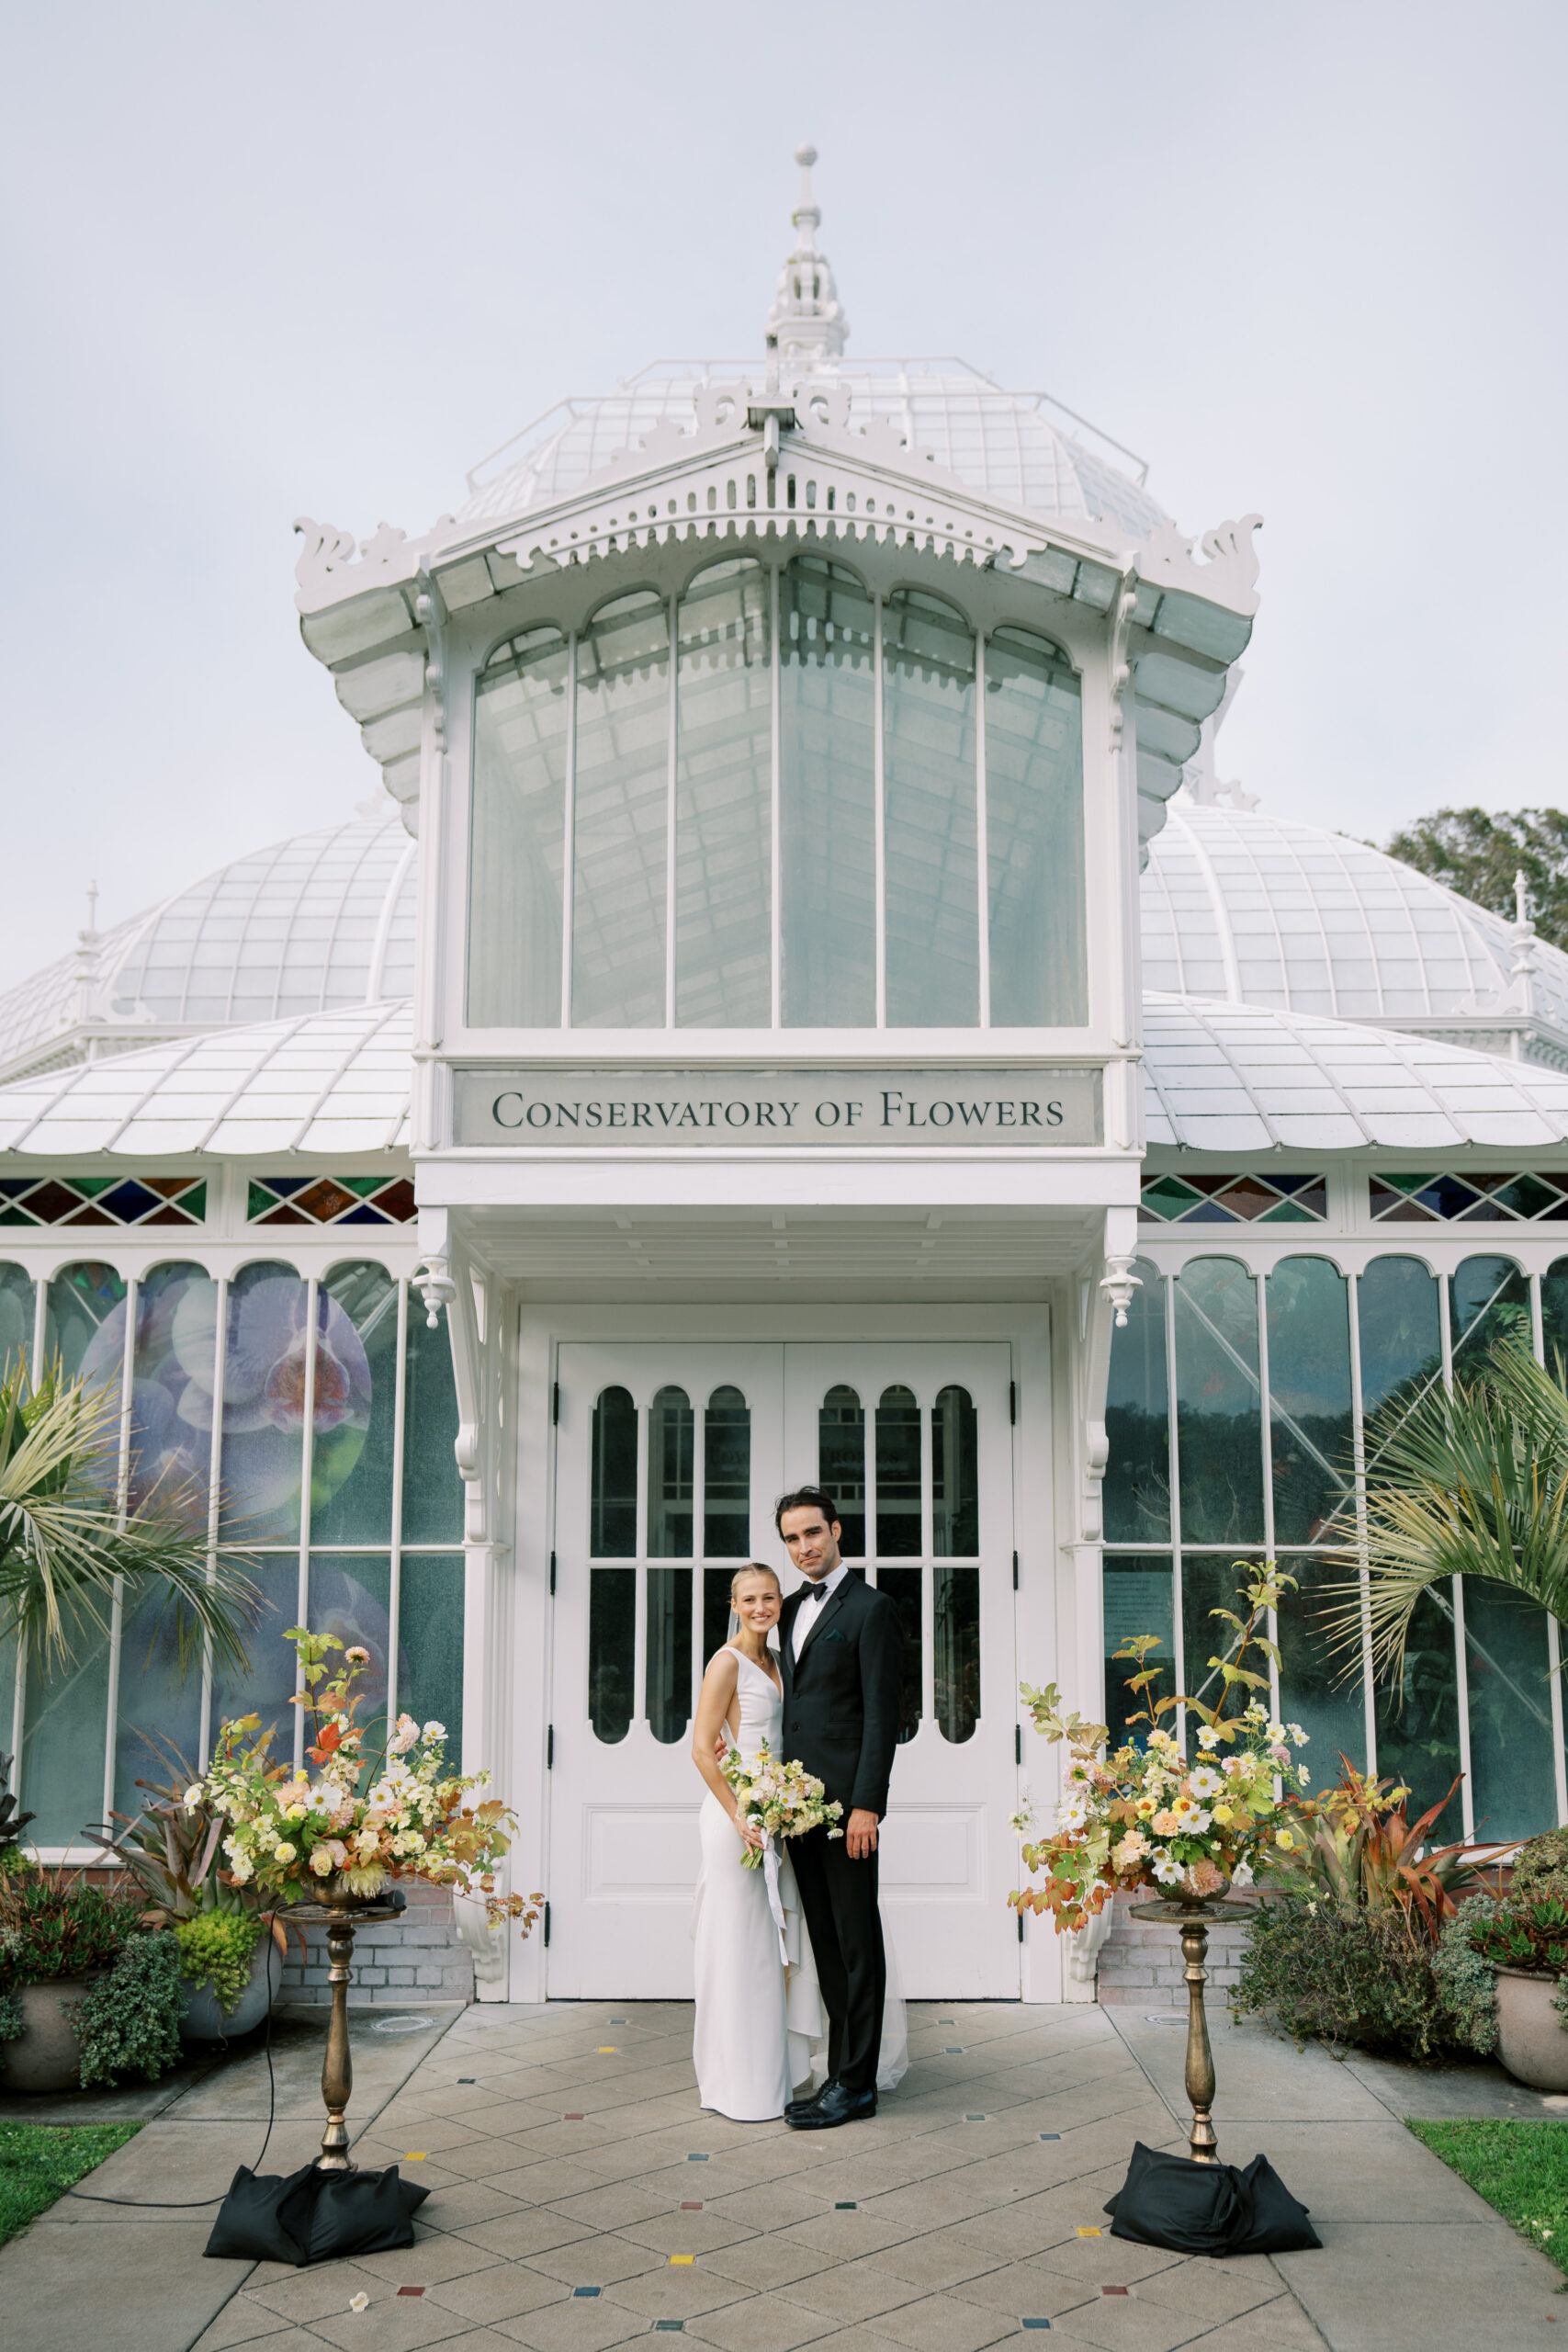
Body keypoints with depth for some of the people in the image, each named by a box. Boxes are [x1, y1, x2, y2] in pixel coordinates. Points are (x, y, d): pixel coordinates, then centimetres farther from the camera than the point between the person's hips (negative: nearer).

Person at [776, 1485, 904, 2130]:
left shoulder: (871, 1608, -7)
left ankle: (855, 2084, 6)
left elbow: (881, 1714, -12)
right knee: (826, 1943, 11)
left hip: (845, 1801, -7)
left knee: (858, 1942, 0)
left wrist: (866, 1805, -17)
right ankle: (841, 2074, 18)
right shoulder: (792, 1610, 16)